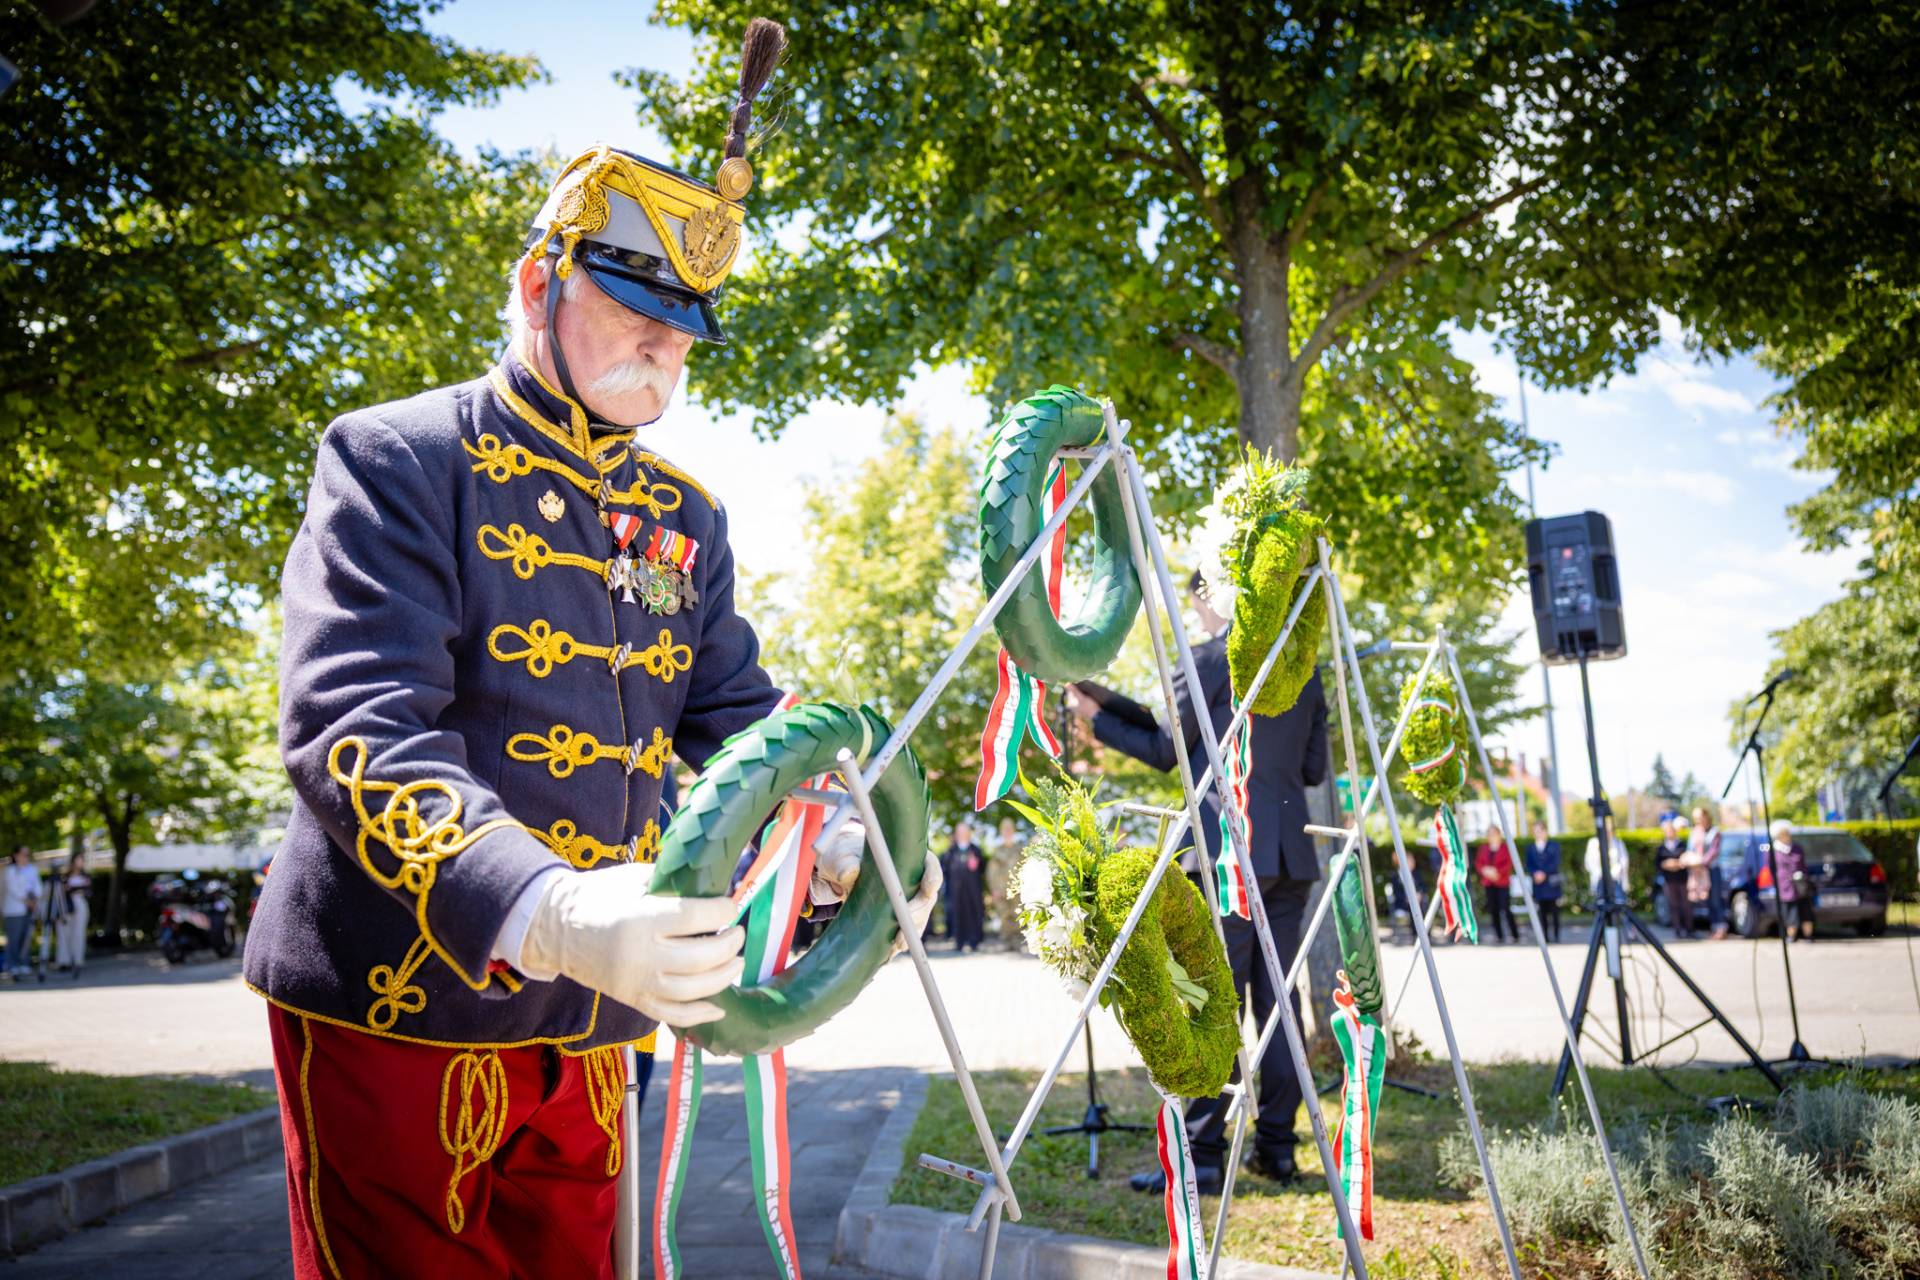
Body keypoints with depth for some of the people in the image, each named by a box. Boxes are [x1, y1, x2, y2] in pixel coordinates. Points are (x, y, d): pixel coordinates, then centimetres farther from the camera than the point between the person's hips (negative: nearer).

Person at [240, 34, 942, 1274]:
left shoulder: (685, 518, 11)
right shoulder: (399, 460, -9)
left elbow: (737, 716, 7)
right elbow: (356, 727, -22)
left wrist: (837, 840, -16)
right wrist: (545, 913, -39)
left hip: (588, 1022, 6)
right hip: (401, 1013, -6)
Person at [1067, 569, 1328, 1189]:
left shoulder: (1212, 657, -5)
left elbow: (1166, 751, 2)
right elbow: (1314, 768, 16)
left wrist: (1097, 718, 14)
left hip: (1228, 848, -6)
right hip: (1290, 852, 7)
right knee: (1276, 997, 10)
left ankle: (1201, 1155, -5)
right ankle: (1277, 1147, 15)